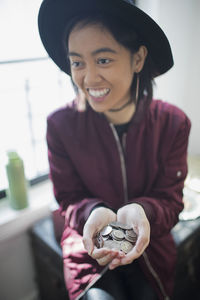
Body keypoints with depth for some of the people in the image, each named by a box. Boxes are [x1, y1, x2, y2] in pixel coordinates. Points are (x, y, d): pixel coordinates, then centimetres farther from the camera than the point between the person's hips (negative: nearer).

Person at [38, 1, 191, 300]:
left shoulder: (173, 123, -14)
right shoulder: (60, 124, -17)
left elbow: (170, 200, -10)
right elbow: (69, 199, -8)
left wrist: (140, 211, -32)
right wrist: (95, 212, -31)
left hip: (150, 244, 2)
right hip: (89, 245, -1)